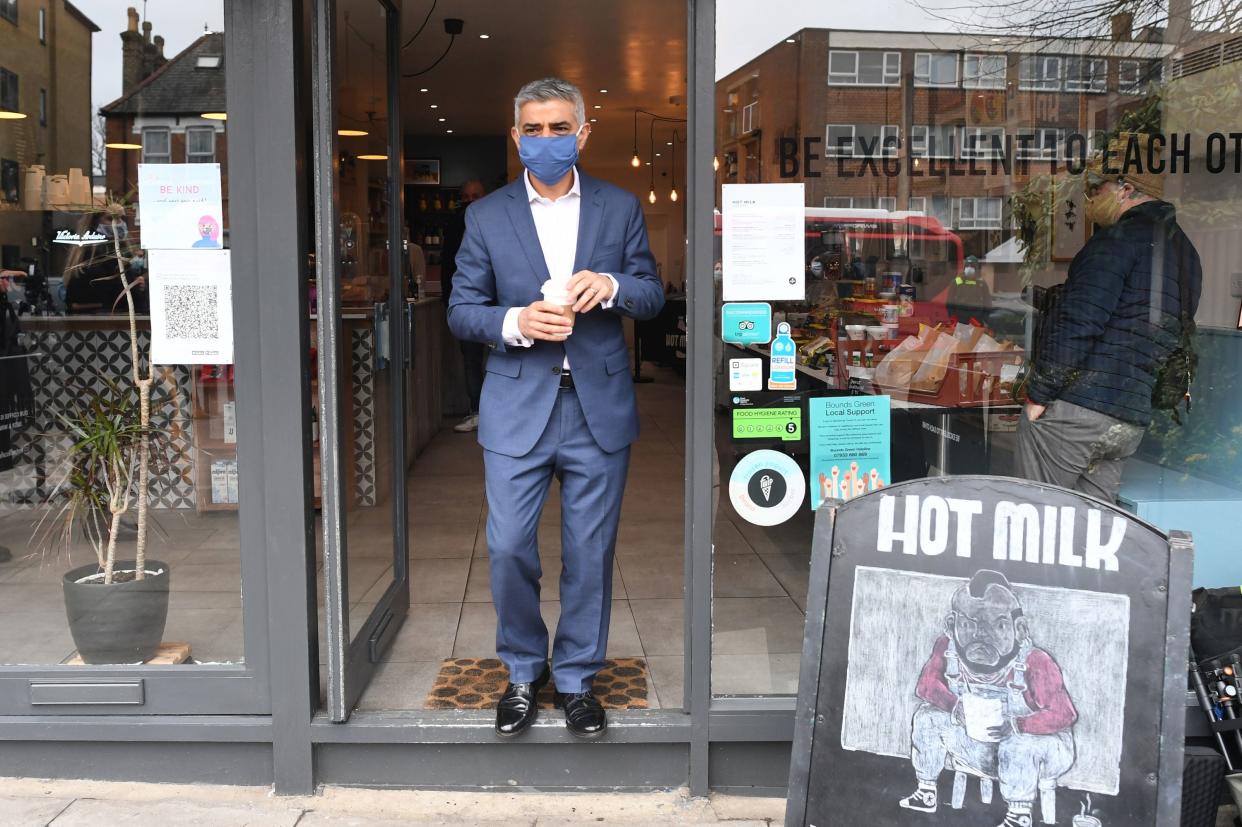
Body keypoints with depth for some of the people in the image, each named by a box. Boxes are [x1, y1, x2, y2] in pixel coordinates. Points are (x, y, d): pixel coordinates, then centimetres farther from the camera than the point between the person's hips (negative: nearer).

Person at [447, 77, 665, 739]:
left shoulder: (621, 208, 7)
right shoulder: (486, 217, 6)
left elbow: (653, 295, 8)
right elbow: (461, 310, 4)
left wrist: (612, 285, -14)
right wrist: (514, 323, -16)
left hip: (600, 408, 1)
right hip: (517, 407, 0)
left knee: (590, 552, 7)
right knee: (508, 548, -1)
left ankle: (577, 678, 24)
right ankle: (523, 672, 23)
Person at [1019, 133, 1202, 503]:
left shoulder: (1121, 237, -9)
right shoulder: (1185, 250, 19)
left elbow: (1077, 322, -18)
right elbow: (1174, 341, 21)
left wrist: (1039, 393, -12)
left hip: (1074, 407, -8)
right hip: (1133, 420, 8)